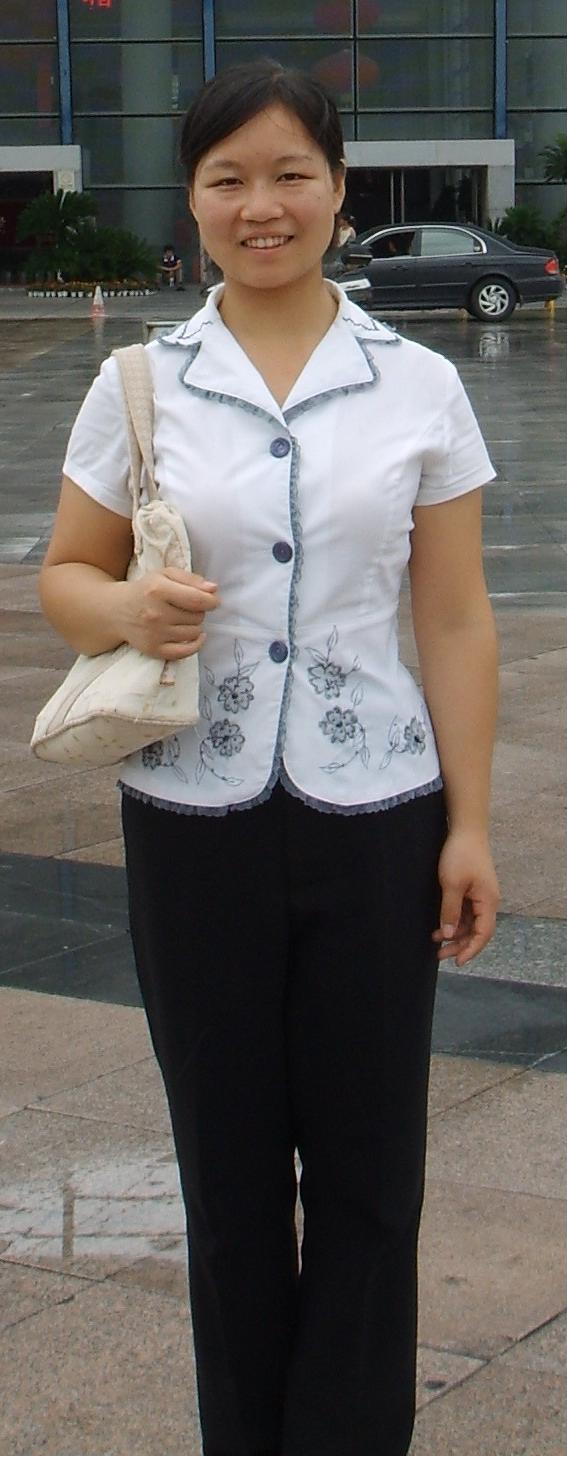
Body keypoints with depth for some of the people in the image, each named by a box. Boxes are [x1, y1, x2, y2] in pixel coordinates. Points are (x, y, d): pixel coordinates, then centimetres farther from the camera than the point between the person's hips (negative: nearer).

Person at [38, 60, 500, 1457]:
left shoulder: (418, 387, 0)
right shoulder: (139, 386, 0)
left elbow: (456, 621, 2)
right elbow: (65, 574, 7)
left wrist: (470, 826, -1)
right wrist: (128, 609, -16)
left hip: (373, 817, 0)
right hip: (193, 818, 1)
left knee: (367, 1166, 6)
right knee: (229, 1162, 11)